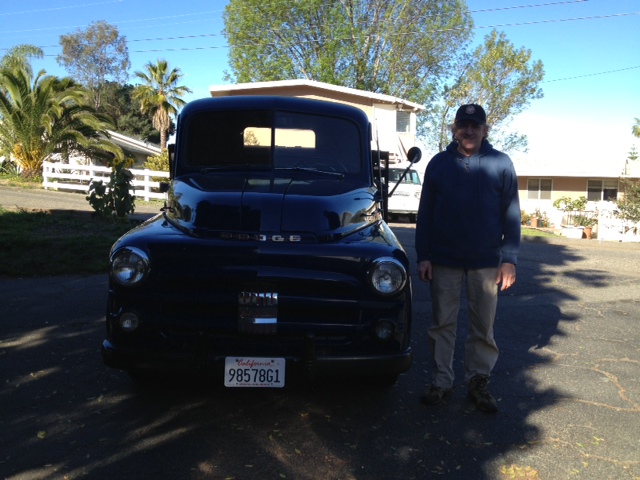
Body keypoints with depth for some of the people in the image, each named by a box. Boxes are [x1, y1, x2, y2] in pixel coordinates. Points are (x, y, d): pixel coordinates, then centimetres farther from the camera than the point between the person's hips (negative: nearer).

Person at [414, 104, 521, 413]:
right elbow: (425, 213, 5)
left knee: (483, 327, 8)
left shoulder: (501, 164, 1)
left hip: (486, 261, 0)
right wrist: (423, 256, -1)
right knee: (442, 324, 7)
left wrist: (509, 259, -5)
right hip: (444, 260, 1)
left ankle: (478, 382, 24)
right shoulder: (439, 164, 4)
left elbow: (512, 214, 2)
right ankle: (441, 381, 20)